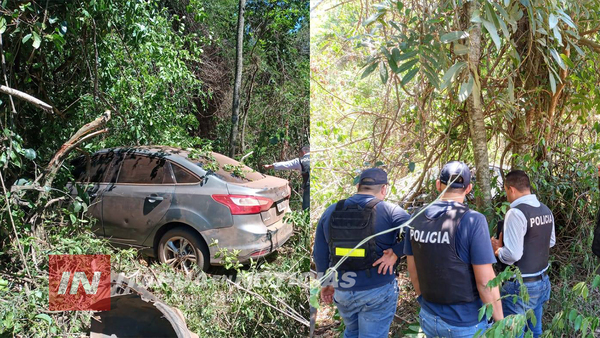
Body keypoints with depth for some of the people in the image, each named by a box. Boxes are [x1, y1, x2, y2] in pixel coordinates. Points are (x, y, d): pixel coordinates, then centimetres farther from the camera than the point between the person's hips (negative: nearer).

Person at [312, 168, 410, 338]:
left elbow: (320, 253, 5)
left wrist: (325, 283, 15)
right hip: (378, 291, -4)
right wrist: (396, 252, -16)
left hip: (341, 290, 4)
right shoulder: (390, 211, -10)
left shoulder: (331, 212, 1)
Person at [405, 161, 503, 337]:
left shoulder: (417, 219, -3)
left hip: (429, 318, 4)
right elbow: (485, 281, -17)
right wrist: (500, 322, -4)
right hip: (466, 323, -4)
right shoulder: (473, 221, -18)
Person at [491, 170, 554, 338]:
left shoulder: (516, 213, -23)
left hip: (522, 286, -8)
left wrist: (497, 250, -7)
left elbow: (512, 255, -25)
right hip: (542, 281, 9)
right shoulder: (546, 210, 4)